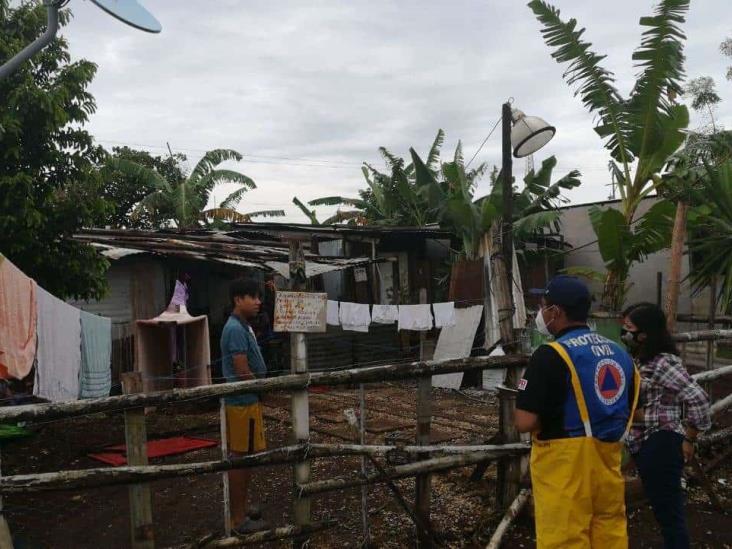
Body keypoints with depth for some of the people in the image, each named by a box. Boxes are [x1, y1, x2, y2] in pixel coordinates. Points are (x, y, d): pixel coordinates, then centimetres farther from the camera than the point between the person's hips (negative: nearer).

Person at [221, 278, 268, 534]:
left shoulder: (244, 327, 12)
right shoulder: (236, 329, -19)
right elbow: (243, 373, -22)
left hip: (246, 400, 10)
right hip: (244, 401, -10)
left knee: (243, 457, 17)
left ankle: (240, 507, 29)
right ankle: (238, 518, 7)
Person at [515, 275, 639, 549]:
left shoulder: (552, 355, -17)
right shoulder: (619, 352, 7)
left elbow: (525, 423, -21)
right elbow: (628, 414, 14)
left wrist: (548, 419, -1)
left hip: (565, 465, -7)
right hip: (608, 462, 7)